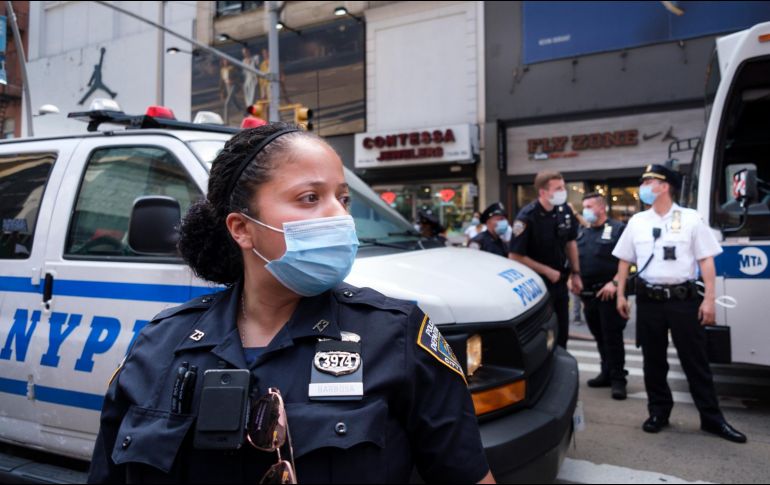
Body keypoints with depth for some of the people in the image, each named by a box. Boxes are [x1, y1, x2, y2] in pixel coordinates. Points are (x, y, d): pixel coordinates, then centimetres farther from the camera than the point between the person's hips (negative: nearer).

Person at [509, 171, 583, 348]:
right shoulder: (527, 217, -21)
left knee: (561, 334, 16)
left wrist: (575, 273, 7)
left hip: (560, 283, 6)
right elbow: (515, 256, -20)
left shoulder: (565, 211, -3)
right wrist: (547, 271, -16)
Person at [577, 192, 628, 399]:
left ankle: (618, 379, 6)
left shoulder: (618, 229, -5)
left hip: (608, 292, -6)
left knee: (612, 336, -3)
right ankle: (606, 373, 24)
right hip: (588, 293, 7)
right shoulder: (582, 232, 16)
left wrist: (615, 283, -18)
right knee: (599, 336, 13)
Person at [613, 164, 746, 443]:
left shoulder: (691, 219, 0)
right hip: (649, 300, 3)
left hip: (684, 299, -3)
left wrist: (709, 299, -9)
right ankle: (659, 411, 24)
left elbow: (706, 260, -2)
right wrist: (621, 294, 7)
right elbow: (624, 260, 12)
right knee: (653, 360, 10)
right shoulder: (637, 222, 8)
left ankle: (712, 418, 16)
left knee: (695, 360, 4)